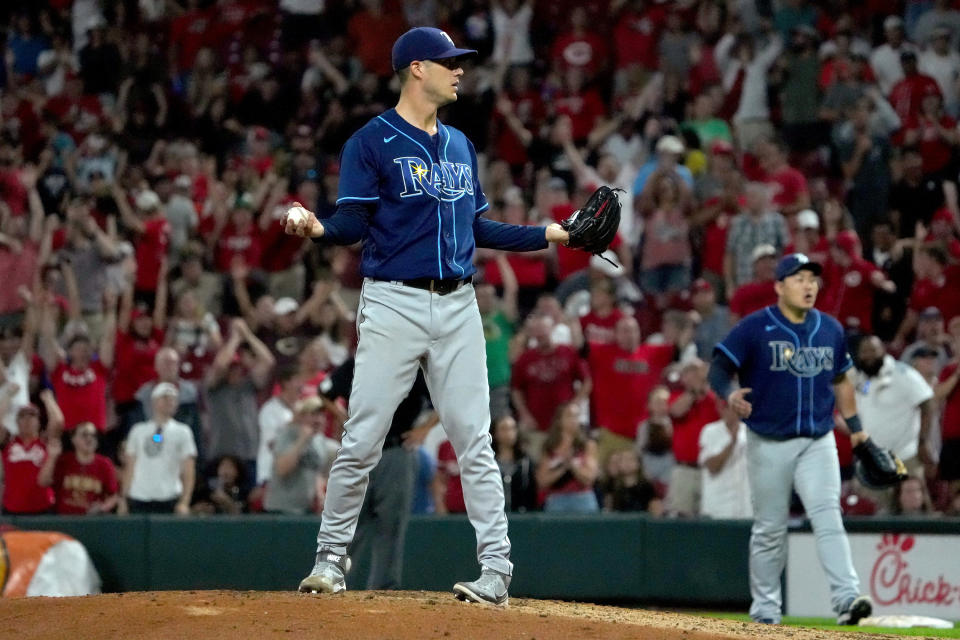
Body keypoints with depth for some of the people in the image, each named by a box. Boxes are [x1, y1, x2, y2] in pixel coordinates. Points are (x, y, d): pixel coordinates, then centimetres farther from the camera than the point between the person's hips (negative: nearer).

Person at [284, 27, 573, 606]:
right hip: (394, 303, -5)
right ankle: (331, 559, 10)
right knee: (362, 442, -4)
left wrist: (547, 235, 17)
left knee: (475, 440, 2)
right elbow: (353, 224, -9)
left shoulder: (460, 146, 17)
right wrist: (318, 229, -30)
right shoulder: (372, 143, -3)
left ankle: (497, 568, 2)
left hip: (458, 306, 5)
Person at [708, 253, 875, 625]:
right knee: (769, 529, 5)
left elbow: (840, 380, 21)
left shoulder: (830, 329, 9)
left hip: (818, 443, 2)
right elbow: (719, 369, -10)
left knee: (828, 517, -13)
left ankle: (846, 598, -22)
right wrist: (730, 395, -31)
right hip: (768, 444, -2)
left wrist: (856, 428, 18)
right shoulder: (754, 328, -6)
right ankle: (765, 608, 17)